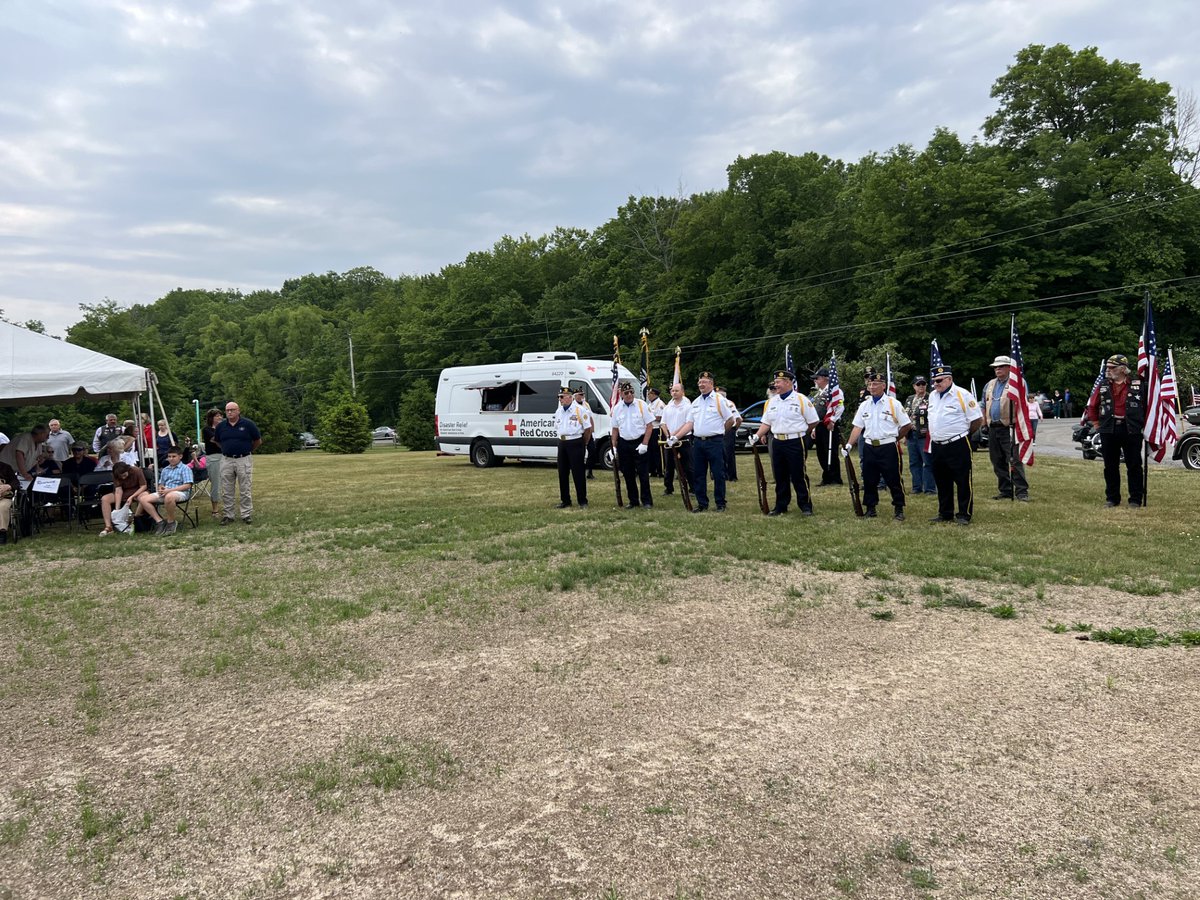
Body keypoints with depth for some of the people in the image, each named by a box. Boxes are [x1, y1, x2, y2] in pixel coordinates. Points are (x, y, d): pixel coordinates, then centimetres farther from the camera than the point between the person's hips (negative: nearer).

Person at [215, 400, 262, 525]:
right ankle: (228, 515, 16)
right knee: (226, 491, 7)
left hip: (244, 460, -3)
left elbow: (258, 441, 5)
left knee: (245, 491, 2)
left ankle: (246, 515, 9)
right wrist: (226, 450, 15)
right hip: (226, 461, 3)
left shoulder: (248, 424, -5)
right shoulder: (220, 426, 4)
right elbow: (218, 442, 21)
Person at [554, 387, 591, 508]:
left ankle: (583, 501, 4)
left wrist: (583, 444, -1)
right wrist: (562, 439, 13)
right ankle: (565, 500, 19)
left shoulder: (580, 410, -9)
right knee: (562, 473, 9)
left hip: (575, 443, -6)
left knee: (578, 473, -4)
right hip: (562, 443, 7)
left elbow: (588, 428, -6)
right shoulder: (558, 411, 11)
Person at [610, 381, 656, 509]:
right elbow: (615, 429, 12)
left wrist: (644, 444, -13)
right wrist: (614, 447, 5)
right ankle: (633, 501, 19)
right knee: (628, 475, 9)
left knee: (643, 474, -3)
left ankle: (646, 501, 4)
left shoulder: (642, 405, -5)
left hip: (639, 443, -4)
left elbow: (650, 425, -6)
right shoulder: (617, 408, 6)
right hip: (624, 444, 4)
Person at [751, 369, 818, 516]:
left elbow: (814, 421, -2)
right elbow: (766, 423, 12)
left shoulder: (801, 400, -6)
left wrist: (798, 432, 7)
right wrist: (757, 436, -2)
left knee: (799, 476, -3)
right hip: (777, 443, 5)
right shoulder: (771, 402, 11)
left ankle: (806, 505, 6)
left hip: (795, 443, -5)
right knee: (780, 476, 11)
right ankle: (781, 506, 19)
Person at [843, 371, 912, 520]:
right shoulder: (864, 406, 8)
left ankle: (899, 509, 11)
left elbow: (907, 425, 1)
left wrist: (895, 439, 6)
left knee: (893, 479, 0)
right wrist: (849, 445, -2)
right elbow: (857, 427, 7)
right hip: (869, 447, 4)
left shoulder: (893, 404, -3)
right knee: (869, 480, 8)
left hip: (888, 447, -4)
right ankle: (870, 508, 19)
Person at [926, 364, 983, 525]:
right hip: (937, 446, 7)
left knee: (963, 482, 0)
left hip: (958, 446, -7)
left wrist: (963, 433, 1)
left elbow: (977, 419, -9)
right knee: (942, 482, 14)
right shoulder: (932, 396, 11)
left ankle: (964, 515, 7)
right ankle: (945, 513, 24)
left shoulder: (962, 395, -11)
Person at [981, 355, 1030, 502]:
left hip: (1009, 428, -7)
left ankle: (1022, 491, -5)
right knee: (998, 462, 10)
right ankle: (1005, 491, 18)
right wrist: (984, 424, 17)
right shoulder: (989, 385, 17)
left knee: (1015, 461, -9)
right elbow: (984, 406, 23)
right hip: (993, 428, 7)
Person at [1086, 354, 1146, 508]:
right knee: (1110, 466, 7)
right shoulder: (1103, 385, 6)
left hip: (1131, 430, -2)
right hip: (1108, 430, 2)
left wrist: (1143, 423, 5)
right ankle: (1112, 498, 15)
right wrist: (1095, 423, 11)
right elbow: (1092, 405, 16)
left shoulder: (1138, 384, -1)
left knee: (1134, 466, 2)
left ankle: (1135, 499, 9)